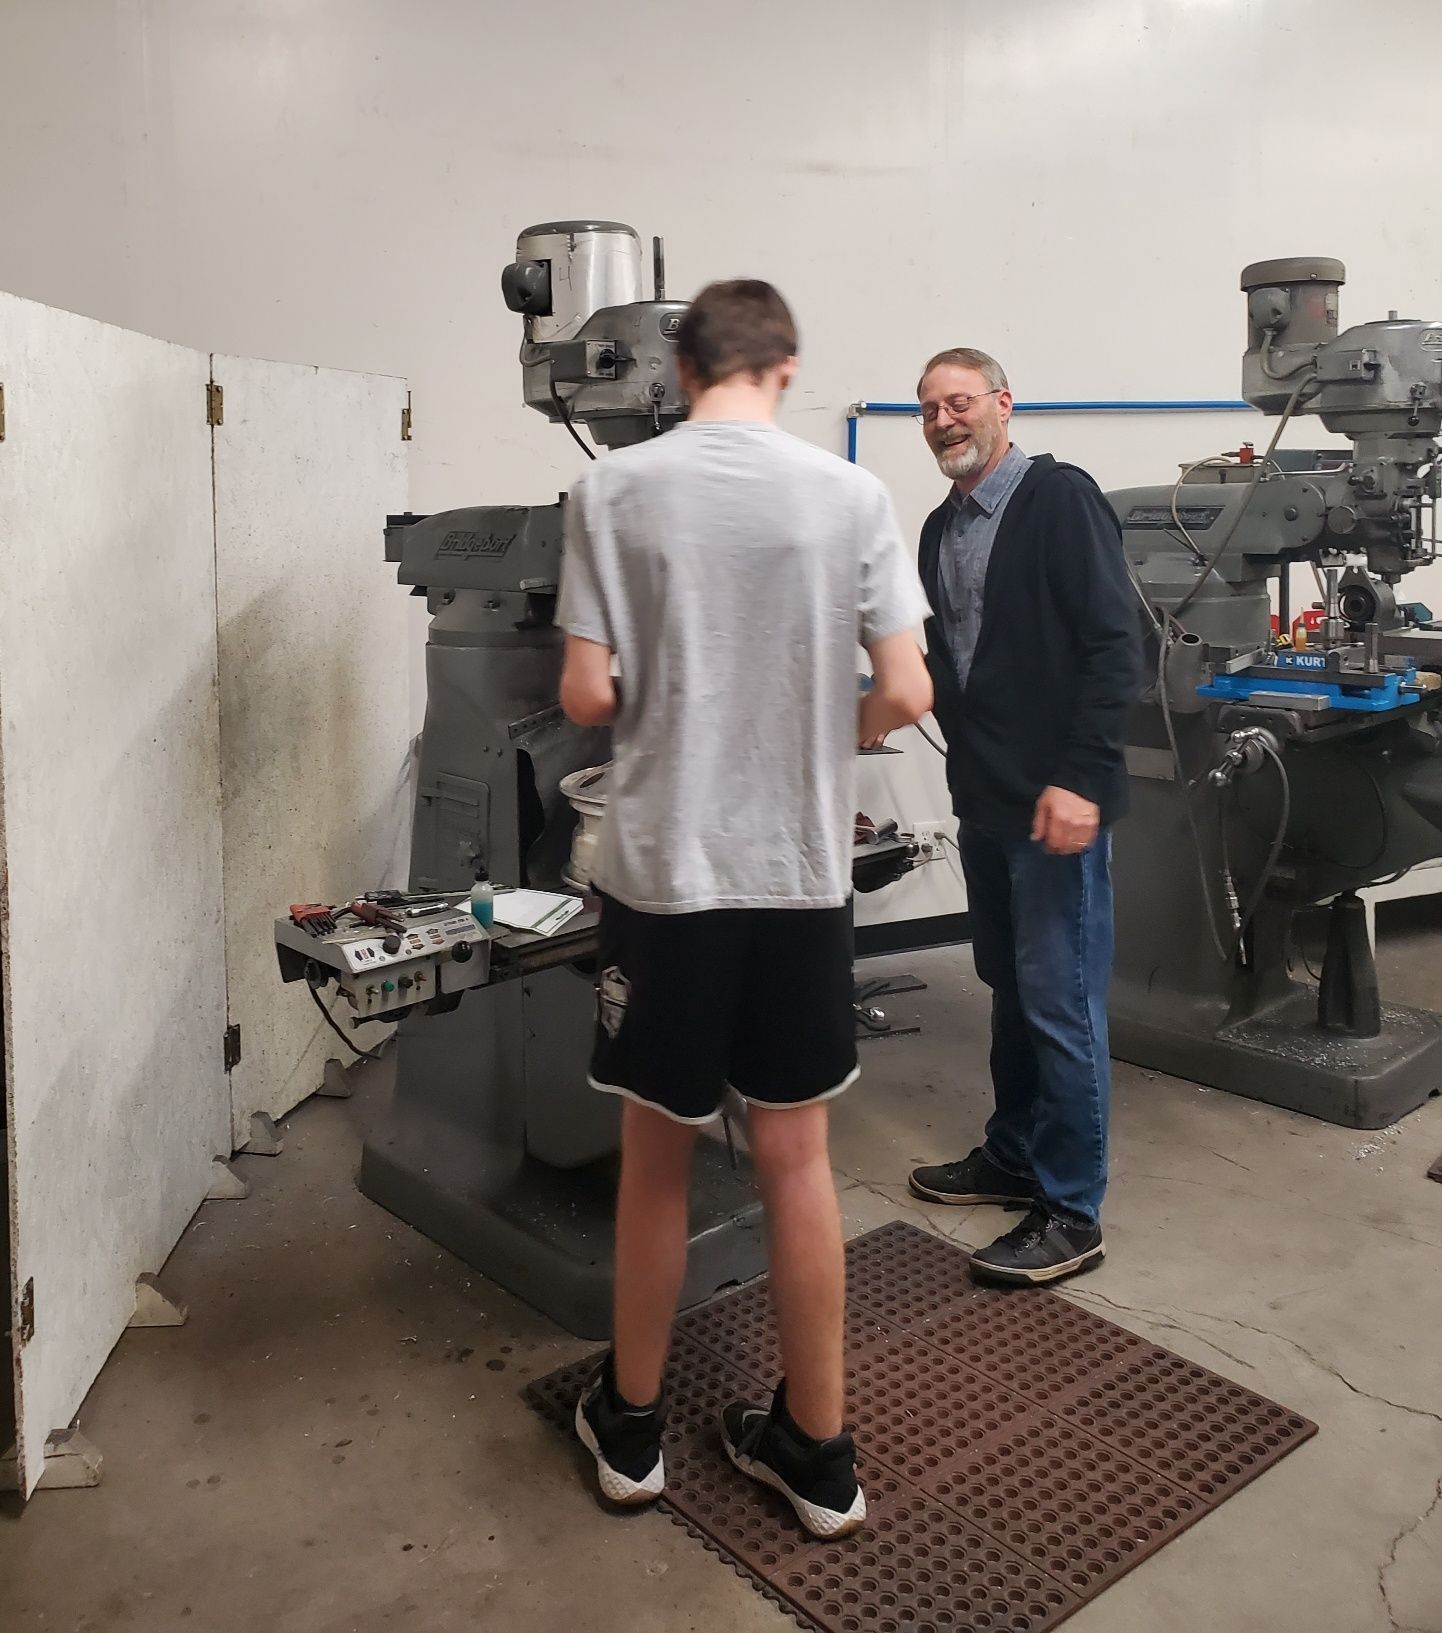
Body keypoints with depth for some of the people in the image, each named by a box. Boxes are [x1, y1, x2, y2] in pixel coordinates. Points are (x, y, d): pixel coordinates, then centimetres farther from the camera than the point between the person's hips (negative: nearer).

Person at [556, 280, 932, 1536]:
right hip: (802, 875, 1)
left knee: (656, 1155, 15)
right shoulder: (852, 494, -3)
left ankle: (631, 1427, 34)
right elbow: (908, 695, -5)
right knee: (797, 1160, 13)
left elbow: (586, 695, -7)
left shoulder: (612, 490, -5)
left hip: (661, 871, -1)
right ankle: (818, 1452, 28)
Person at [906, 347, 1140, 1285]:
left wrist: (1080, 780, -21)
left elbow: (1116, 647, -16)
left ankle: (1072, 1215, 11)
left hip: (1056, 800, -7)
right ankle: (1014, 1157, 33)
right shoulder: (941, 529, 13)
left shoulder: (1061, 498, -9)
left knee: (1062, 1002, -1)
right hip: (984, 799, 8)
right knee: (1011, 989, 18)